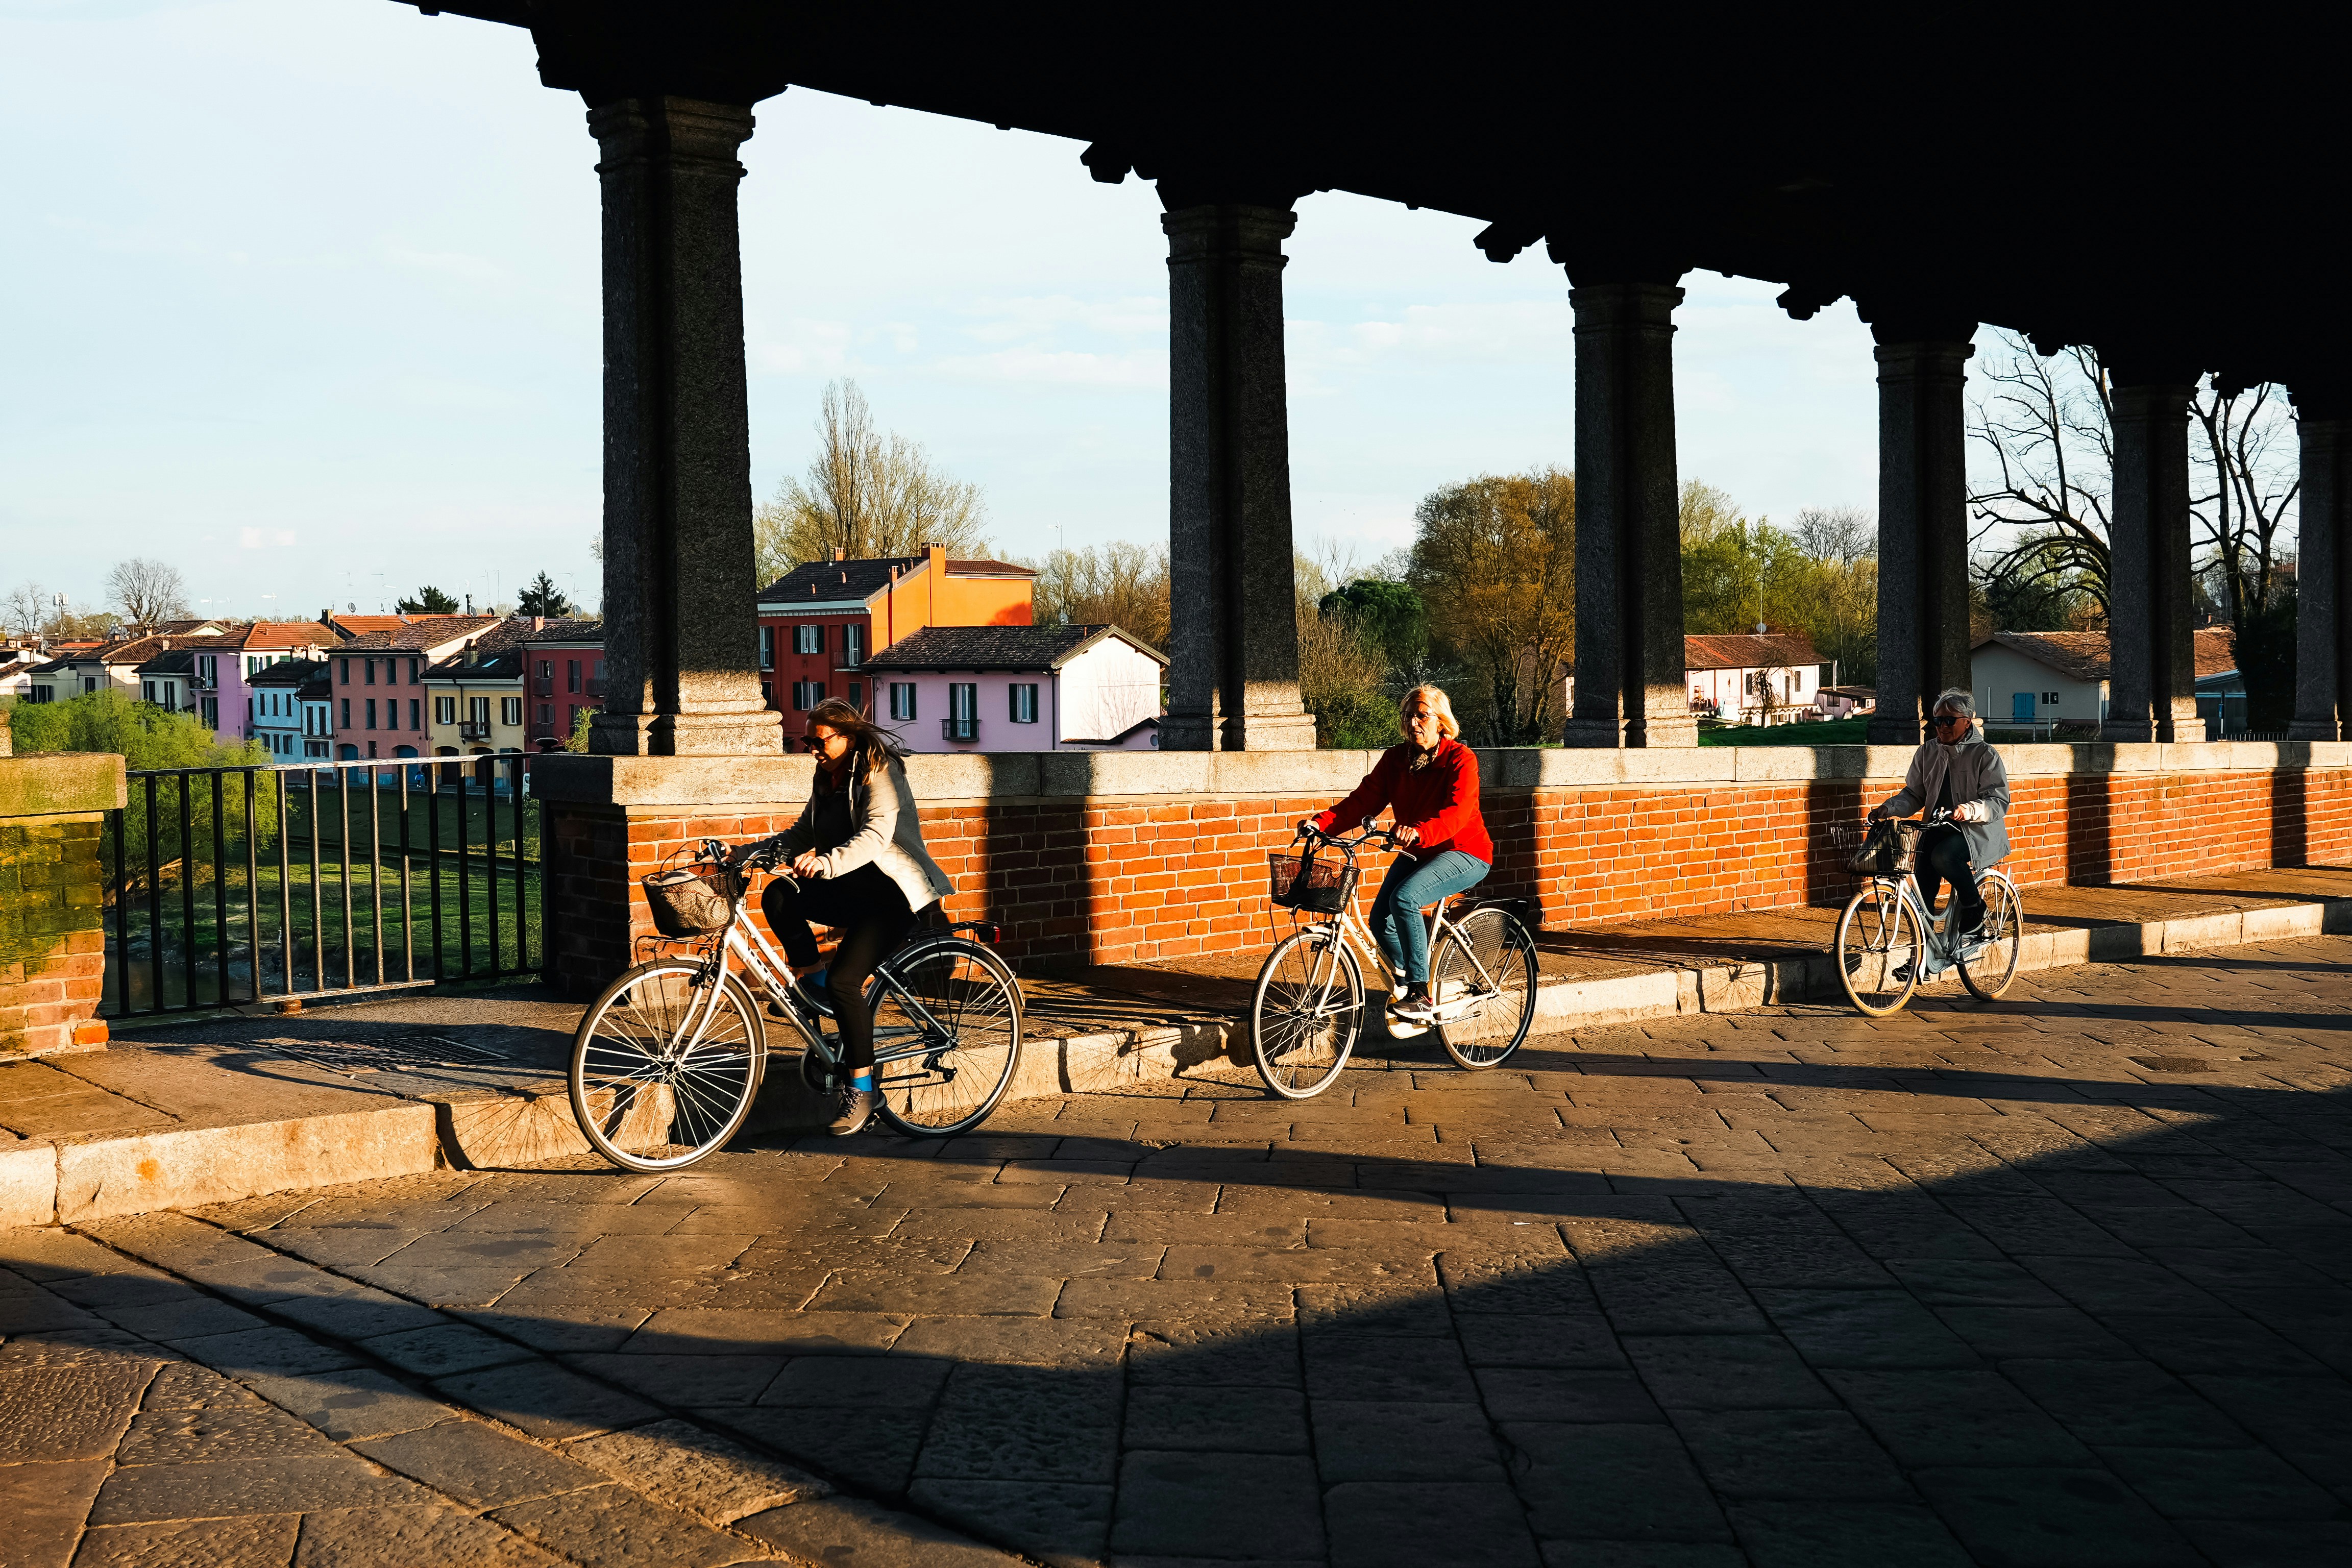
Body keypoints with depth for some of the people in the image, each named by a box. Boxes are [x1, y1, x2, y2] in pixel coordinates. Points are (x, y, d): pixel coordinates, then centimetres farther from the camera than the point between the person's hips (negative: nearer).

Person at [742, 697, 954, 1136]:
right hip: (852, 888, 8)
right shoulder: (828, 779, 13)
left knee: (844, 980, -23)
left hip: (892, 891, -8)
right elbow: (802, 835, 13)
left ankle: (861, 1087, -13)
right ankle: (811, 979, -1)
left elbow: (875, 837, -27)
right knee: (778, 896, -19)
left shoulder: (879, 771, -13)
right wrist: (748, 852, -1)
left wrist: (826, 863, -43)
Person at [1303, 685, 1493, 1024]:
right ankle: (1414, 994, 10)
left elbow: (1457, 811, -31)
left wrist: (1419, 831, -50)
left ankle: (1420, 996, -23)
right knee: (1382, 920, -12)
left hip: (1464, 852, -6)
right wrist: (1323, 821, -23)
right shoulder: (1396, 759, 2)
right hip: (1418, 853, 7)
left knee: (1404, 897, -31)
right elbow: (1364, 800, -5)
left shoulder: (1460, 759, -15)